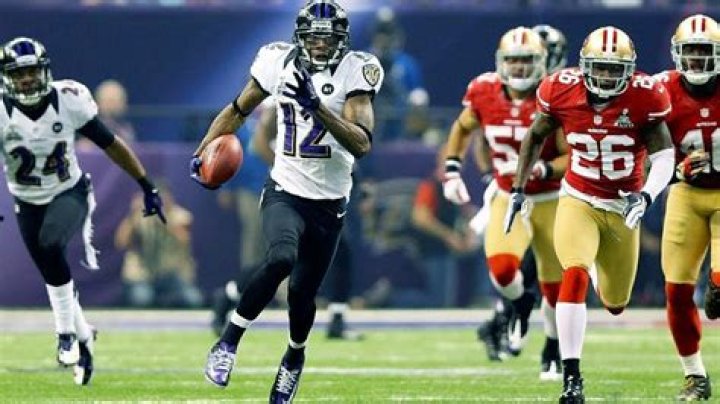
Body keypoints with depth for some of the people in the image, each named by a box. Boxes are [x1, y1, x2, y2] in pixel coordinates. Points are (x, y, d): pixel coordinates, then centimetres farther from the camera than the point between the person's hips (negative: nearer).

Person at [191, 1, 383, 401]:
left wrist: (316, 106, -34)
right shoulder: (280, 62, -5)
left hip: (329, 204, 0)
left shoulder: (355, 72, -12)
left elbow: (362, 144, -24)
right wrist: (203, 153, -1)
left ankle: (295, 356, 41)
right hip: (285, 192, 0)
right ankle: (229, 341, -15)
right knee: (282, 259, -30)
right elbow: (238, 111, 11)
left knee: (302, 293, 7)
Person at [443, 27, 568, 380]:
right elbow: (463, 128, 14)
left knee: (555, 284, 7)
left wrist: (540, 170, -33)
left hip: (550, 200, -2)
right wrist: (452, 170, 4)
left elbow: (572, 158, -16)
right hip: (507, 200, 2)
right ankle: (520, 305, 14)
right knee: (502, 269, -23)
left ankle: (553, 350, 35)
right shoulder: (484, 92, -8)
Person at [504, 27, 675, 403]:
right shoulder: (561, 90, -13)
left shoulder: (645, 97, -16)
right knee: (574, 276, -27)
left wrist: (646, 196, -34)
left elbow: (664, 157, -15)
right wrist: (518, 189, 6)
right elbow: (535, 136, 6)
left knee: (615, 304, 15)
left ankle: (605, 277, 55)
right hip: (578, 202, -1)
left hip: (623, 208, 1)